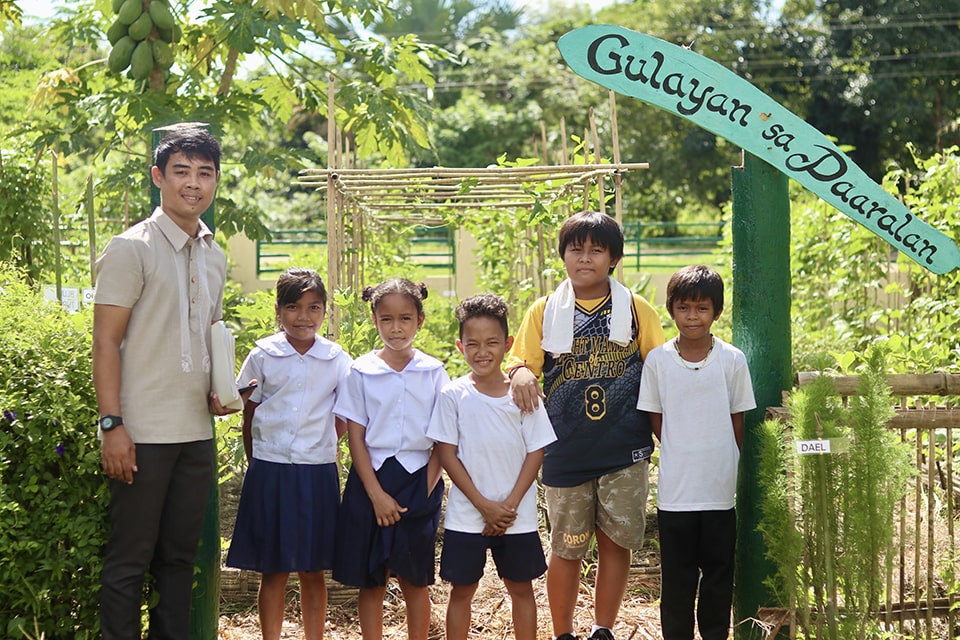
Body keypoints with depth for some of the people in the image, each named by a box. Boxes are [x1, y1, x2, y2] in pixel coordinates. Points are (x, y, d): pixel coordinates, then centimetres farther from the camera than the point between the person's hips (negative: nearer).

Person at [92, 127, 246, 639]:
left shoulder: (215, 257, 12)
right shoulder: (131, 249, -8)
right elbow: (105, 343, -10)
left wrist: (218, 390, 5)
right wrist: (111, 424, -16)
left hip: (196, 432, 6)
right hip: (143, 433, -6)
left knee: (179, 556, 13)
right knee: (129, 558, 1)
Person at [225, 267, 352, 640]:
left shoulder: (338, 360, 1)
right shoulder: (262, 355, 0)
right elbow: (249, 416, 6)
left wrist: (318, 445, 3)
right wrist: (258, 465, 5)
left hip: (318, 473, 1)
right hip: (270, 472, -1)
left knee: (313, 571, 8)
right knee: (273, 570, 5)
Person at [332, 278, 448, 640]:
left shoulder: (433, 373, 2)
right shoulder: (361, 372, 0)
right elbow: (356, 437, -2)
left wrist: (425, 488, -8)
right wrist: (377, 493, -9)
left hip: (419, 479, 0)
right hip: (372, 478, 0)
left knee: (414, 580, 5)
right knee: (370, 580, 4)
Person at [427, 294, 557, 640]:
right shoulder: (453, 395, -5)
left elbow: (535, 453, -2)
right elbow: (447, 455, -6)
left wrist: (510, 505, -10)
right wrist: (484, 505, -11)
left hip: (517, 517, 1)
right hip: (466, 516, -1)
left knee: (521, 588, 11)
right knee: (462, 590, 8)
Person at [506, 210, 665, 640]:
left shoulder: (636, 309, 5)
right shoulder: (544, 312, 6)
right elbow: (519, 363, 6)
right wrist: (519, 373, -18)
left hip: (624, 449, 0)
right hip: (566, 451, 0)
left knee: (616, 541, 4)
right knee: (566, 548, 6)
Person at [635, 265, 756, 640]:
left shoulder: (732, 360, -2)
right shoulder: (657, 360, -3)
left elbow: (738, 420, 5)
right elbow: (656, 421, 5)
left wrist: (724, 464, 4)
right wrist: (682, 455, 1)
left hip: (721, 492, 0)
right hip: (675, 492, 0)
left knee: (719, 573, 11)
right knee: (677, 577, 7)